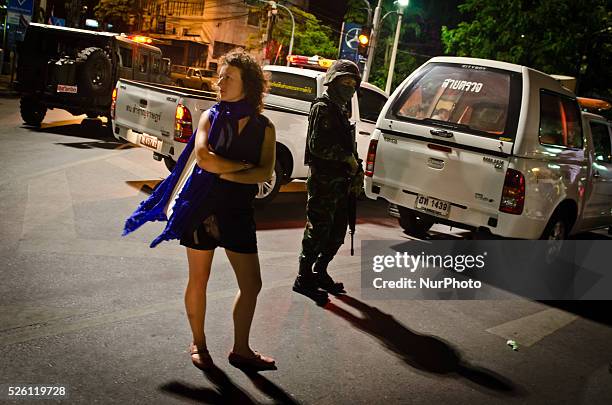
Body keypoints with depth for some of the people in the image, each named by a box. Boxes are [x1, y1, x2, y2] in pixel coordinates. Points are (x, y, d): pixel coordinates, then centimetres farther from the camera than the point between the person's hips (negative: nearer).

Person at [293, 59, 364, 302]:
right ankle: (304, 279, 6)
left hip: (339, 181, 9)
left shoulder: (341, 110, 19)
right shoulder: (322, 108, -9)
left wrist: (356, 170, 10)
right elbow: (318, 145, -19)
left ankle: (319, 272, 28)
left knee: (337, 232, 15)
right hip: (323, 181, -9)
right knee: (318, 230, -4)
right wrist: (348, 158, -12)